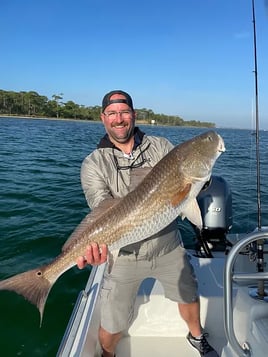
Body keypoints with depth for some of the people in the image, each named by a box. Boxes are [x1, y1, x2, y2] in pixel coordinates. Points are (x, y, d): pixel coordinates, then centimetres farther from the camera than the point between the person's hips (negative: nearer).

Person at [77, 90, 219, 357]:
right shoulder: (93, 164, -10)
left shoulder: (161, 146, -2)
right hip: (125, 255, -2)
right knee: (112, 326, 9)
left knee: (189, 295, 23)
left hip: (168, 247, 3)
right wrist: (98, 244, -40)